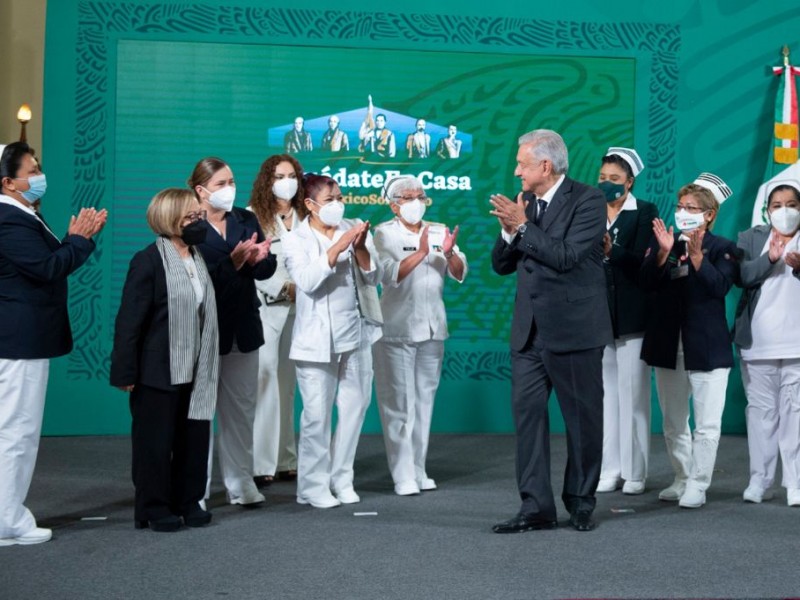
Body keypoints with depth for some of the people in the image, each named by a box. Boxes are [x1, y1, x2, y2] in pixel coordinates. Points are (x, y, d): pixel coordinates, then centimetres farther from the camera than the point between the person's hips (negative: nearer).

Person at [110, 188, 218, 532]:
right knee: (155, 440, 3)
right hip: (158, 371, -7)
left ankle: (188, 501, 23)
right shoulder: (149, 261, -12)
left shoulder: (201, 259, 10)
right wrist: (126, 373, -16)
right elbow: (129, 320, -14)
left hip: (195, 371, 7)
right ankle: (153, 509, 12)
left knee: (194, 437, 10)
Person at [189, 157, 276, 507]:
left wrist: (258, 258, -19)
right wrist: (233, 262, -28)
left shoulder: (246, 220, 9)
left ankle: (240, 482, 18)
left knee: (242, 408, 10)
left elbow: (267, 270, 2)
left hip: (243, 328, 6)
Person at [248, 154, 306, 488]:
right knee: (265, 382, -9)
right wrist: (285, 287, -14)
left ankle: (286, 460, 12)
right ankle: (261, 465, -8)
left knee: (287, 383, 8)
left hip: (298, 308, 4)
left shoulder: (305, 217, 11)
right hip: (265, 308, -4)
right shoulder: (253, 216, -1)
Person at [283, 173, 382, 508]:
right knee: (317, 414, -4)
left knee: (354, 408, 8)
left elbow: (373, 277, 1)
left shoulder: (354, 230, 6)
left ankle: (342, 480, 19)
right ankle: (313, 486, 6)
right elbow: (307, 280, -19)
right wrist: (337, 247, -26)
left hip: (356, 333, 4)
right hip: (317, 339, -4)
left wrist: (360, 249, -16)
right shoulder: (296, 240, -3)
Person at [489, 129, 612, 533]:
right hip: (529, 330, 6)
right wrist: (509, 231, -6)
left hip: (574, 330, -6)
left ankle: (581, 502, 18)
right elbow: (501, 265, 11)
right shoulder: (525, 204, 11)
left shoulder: (587, 200, -8)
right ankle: (536, 507, 3)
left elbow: (567, 256, -20)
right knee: (527, 414, 1)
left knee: (583, 419, 5)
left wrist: (522, 226, -18)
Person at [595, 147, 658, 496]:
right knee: (604, 395, 5)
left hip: (631, 316, -3)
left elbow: (643, 259, -13)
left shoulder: (644, 212, 0)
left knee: (633, 394, -1)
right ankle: (609, 470, 10)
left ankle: (635, 473, 4)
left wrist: (612, 250, -29)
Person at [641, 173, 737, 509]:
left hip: (706, 347, -4)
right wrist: (664, 252, -19)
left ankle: (698, 484, 2)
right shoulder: (663, 241, 7)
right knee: (673, 423, 13)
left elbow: (720, 286, -18)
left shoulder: (722, 249, -1)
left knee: (707, 423, -5)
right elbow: (647, 284, -5)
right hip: (667, 345, 4)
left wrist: (696, 255, -27)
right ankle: (682, 478, 25)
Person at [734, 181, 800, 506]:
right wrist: (770, 259, -19)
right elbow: (741, 275, -4)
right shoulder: (751, 238, 11)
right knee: (760, 410, 6)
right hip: (757, 342, 2)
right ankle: (760, 480, 11)